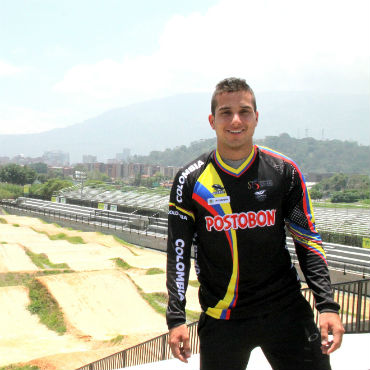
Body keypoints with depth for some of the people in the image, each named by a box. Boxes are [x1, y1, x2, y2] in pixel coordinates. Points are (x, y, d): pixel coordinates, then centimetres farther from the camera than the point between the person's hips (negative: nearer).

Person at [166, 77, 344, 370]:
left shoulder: (284, 171, -2)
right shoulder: (191, 180, -3)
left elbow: (308, 241, 3)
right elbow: (178, 252, 1)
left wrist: (328, 306, -4)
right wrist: (176, 318, -5)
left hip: (286, 310, 1)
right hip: (221, 320, 0)